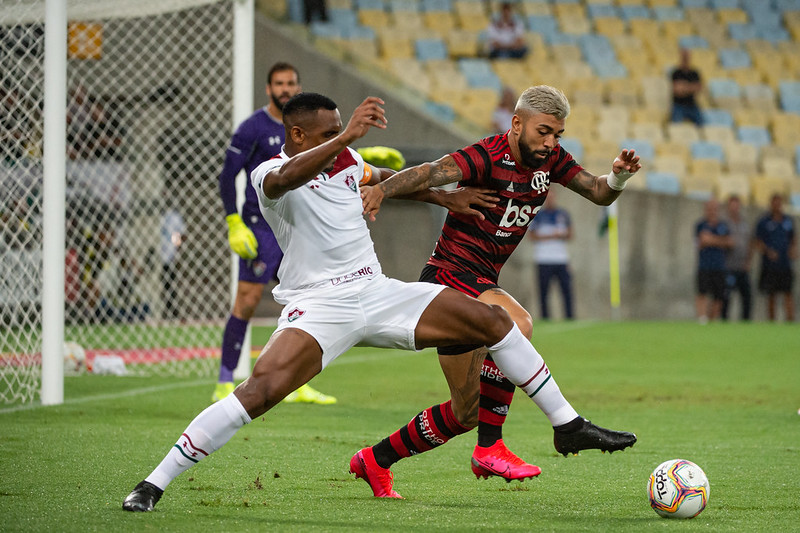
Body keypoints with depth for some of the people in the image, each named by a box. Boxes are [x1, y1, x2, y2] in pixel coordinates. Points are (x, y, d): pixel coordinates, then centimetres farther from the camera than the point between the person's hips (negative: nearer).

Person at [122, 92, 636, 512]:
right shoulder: (269, 173, -11)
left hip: (378, 294, 7)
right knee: (258, 391, -29)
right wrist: (347, 136, -48)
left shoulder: (345, 159, 11)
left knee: (492, 318, 1)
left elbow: (381, 178, 35)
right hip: (318, 308, -7)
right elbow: (282, 180, -38)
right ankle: (153, 484, -21)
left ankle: (568, 425, 13)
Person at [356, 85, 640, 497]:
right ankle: (567, 425, -30)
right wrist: (383, 189, -50)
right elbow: (431, 172, -32)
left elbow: (598, 193, 10)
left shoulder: (549, 159, 6)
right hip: (451, 275, -9)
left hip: (480, 284, 9)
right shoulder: (488, 157, -18)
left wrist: (619, 176, -13)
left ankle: (375, 461, 25)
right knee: (516, 324, -38)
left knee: (466, 414, 10)